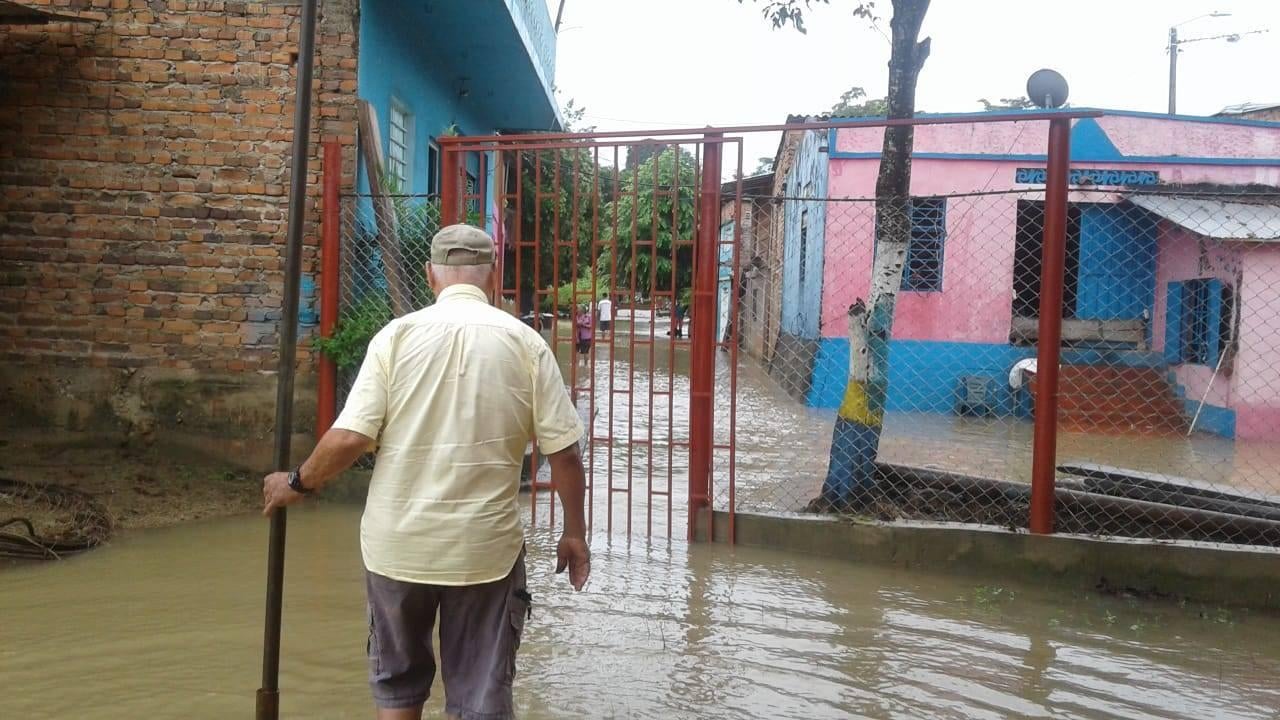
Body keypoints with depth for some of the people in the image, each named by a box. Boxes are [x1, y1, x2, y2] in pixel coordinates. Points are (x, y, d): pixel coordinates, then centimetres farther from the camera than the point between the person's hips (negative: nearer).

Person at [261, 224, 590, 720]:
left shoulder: (397, 336, -5)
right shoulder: (525, 343, -4)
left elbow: (349, 437, -10)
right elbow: (563, 451, -4)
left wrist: (298, 483, 8)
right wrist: (575, 532, 8)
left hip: (398, 543, 1)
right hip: (485, 547, 0)